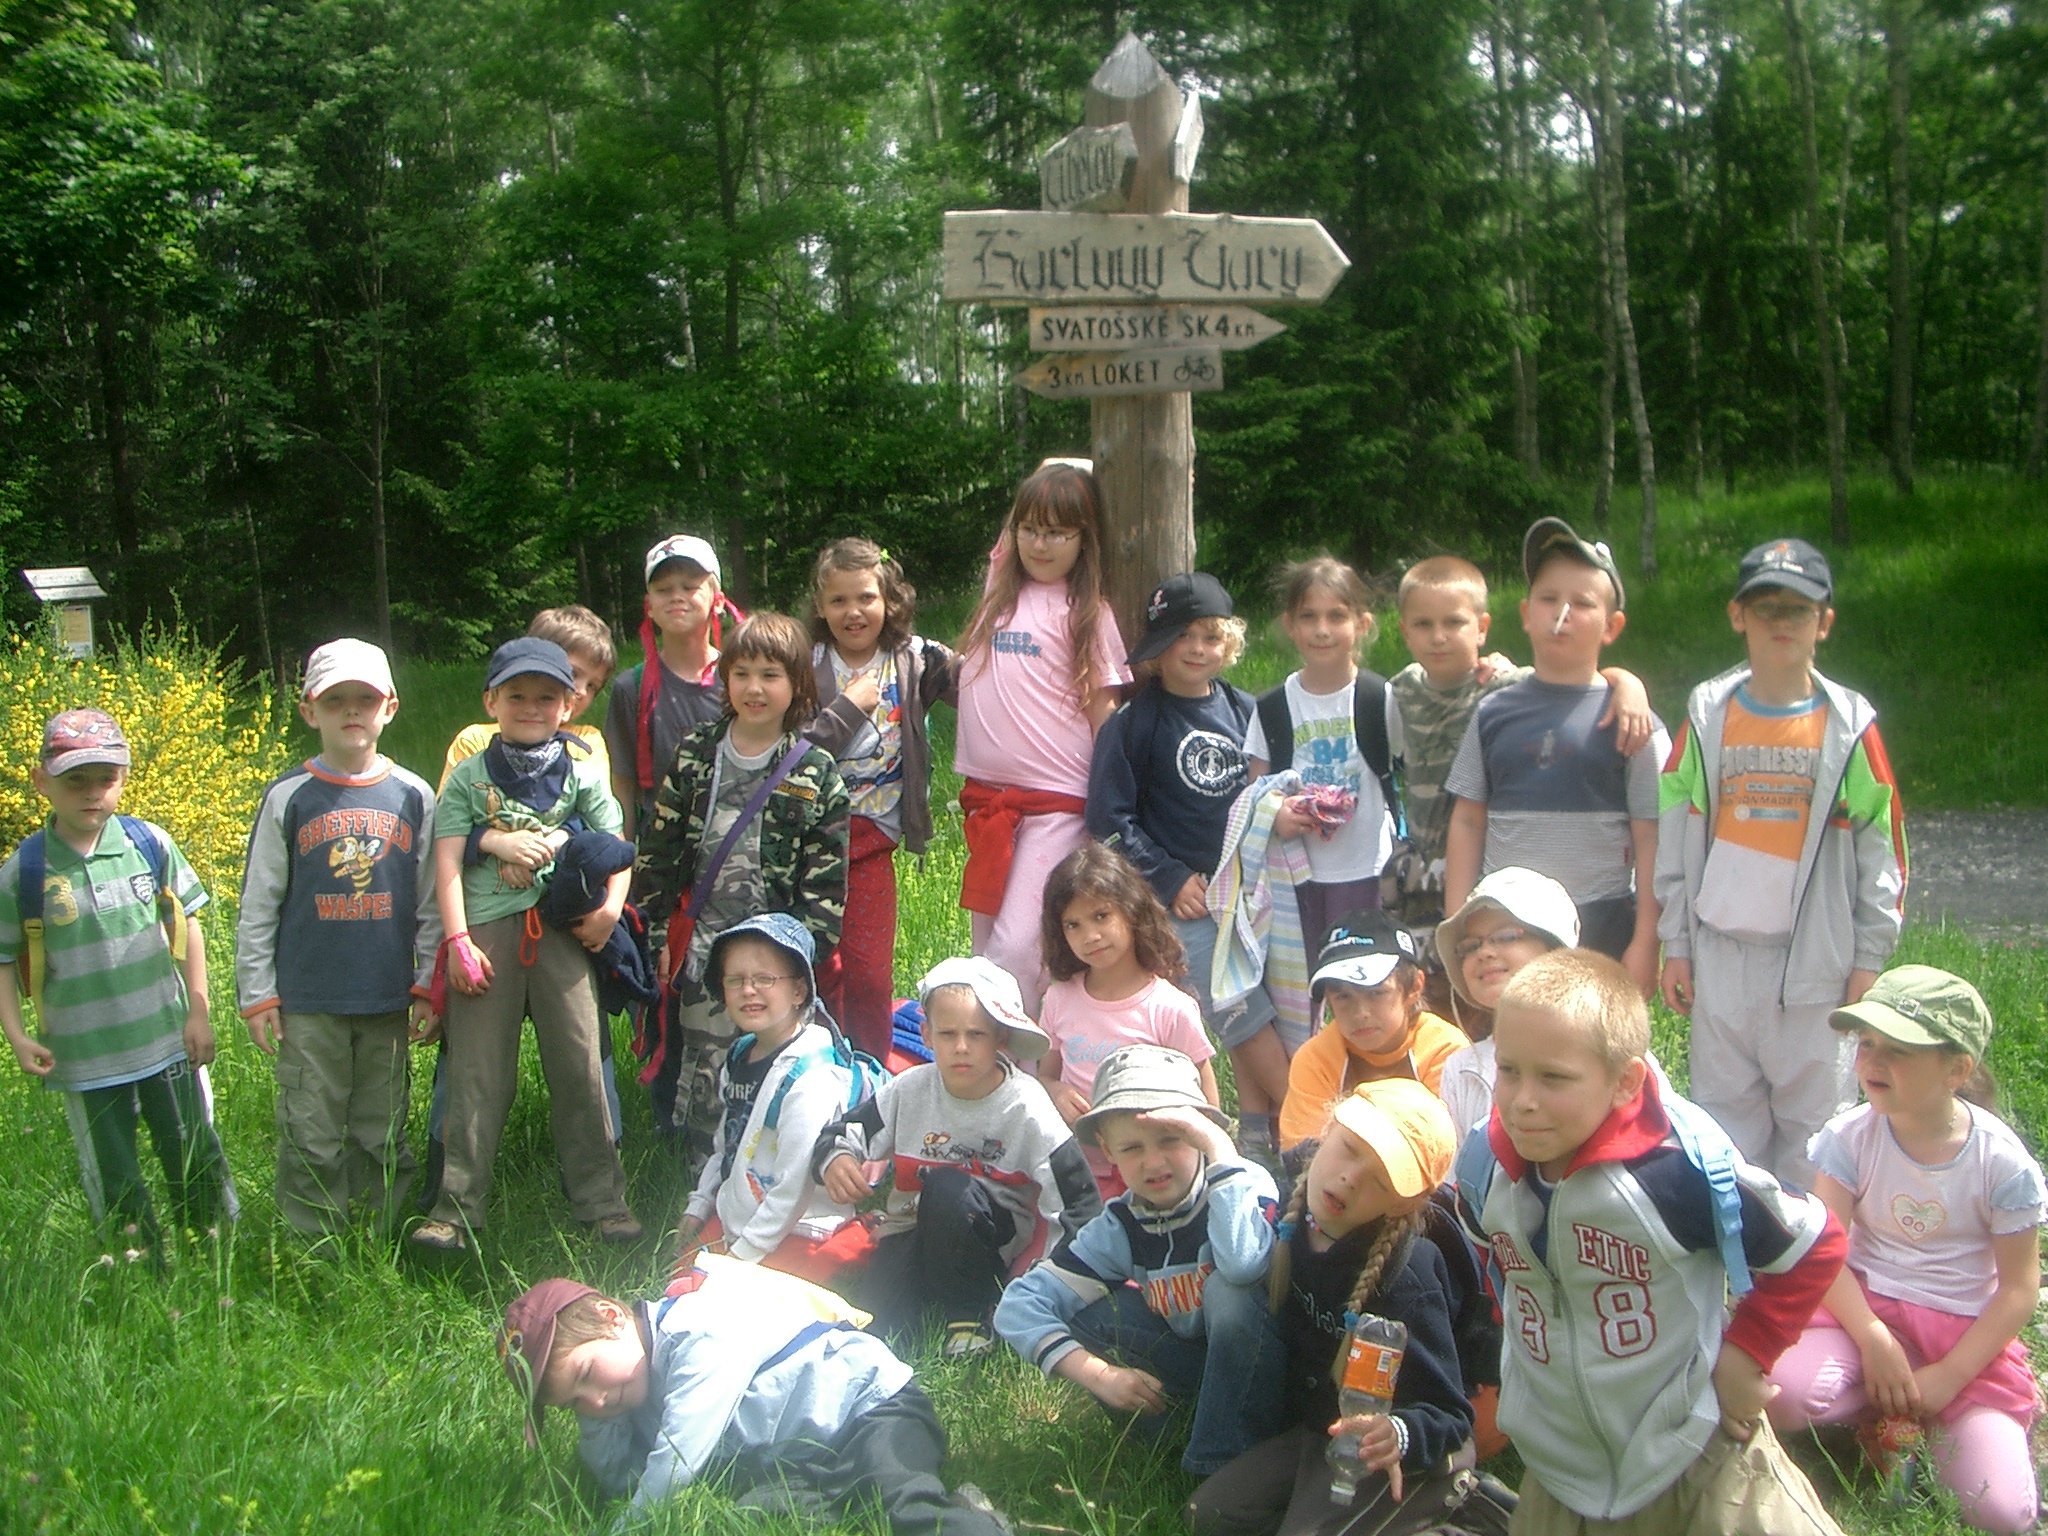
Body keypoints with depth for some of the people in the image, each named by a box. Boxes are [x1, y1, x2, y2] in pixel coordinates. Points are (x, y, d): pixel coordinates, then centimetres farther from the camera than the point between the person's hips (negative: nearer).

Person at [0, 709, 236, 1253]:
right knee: (112, 1182, 12)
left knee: (195, 1160, 11)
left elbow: (185, 926, 3)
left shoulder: (150, 844, -5)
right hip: (83, 1058, -1)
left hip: (167, 1041, 1)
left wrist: (198, 1011, 1)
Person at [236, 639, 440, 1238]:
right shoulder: (288, 798, -1)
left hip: (389, 1002, 1)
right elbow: (257, 905, 3)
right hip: (307, 1003, -1)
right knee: (311, 1140, 5)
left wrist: (429, 988, 5)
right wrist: (257, 995, 0)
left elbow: (431, 903, 7)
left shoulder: (414, 796, 3)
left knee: (384, 1138, 11)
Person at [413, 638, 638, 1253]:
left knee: (579, 1065, 2)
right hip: (488, 930, 0)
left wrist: (610, 907, -9)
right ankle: (457, 1206, 11)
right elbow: (448, 860, 1)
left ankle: (600, 1197, 12)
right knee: (478, 1073, 2)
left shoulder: (580, 774, 11)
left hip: (562, 930, 1)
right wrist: (457, 940, -8)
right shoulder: (469, 776, 9)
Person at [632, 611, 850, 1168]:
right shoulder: (696, 754, 5)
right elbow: (658, 848, 7)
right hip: (704, 944, 2)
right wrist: (655, 936, 4)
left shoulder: (816, 772, -1)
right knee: (706, 1078, 3)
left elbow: (827, 877, -1)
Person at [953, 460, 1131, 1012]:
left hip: (1055, 804, -6)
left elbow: (1102, 711, -3)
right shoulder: (1001, 589, 10)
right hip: (985, 795, 6)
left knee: (1016, 951, -16)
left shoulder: (1086, 612, -3)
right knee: (986, 949, 11)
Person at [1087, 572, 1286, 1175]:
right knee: (1247, 1019, -8)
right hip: (1186, 900, -5)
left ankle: (1259, 1140, 19)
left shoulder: (1243, 710, 8)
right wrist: (1168, 879, -10)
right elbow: (1109, 819, -8)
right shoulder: (1134, 723, -6)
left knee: (1251, 1020, 8)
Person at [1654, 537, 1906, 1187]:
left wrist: (1869, 958, -1)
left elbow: (1881, 847, 1)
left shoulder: (1850, 724, -1)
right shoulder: (1708, 714, 3)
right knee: (1724, 1115, 9)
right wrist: (1676, 943, 4)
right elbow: (1674, 835, 6)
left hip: (1818, 961, -1)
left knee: (1814, 1116, 4)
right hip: (1721, 956, 2)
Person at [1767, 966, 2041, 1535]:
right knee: (1785, 1394, -32)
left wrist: (1950, 1376, -11)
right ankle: (1881, 1408, 2)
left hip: (1966, 1331, 0)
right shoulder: (1849, 1137, -8)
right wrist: (1873, 1337, -25)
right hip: (1866, 1307, 1)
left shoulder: (2002, 1162, -10)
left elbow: (2020, 1287, -4)